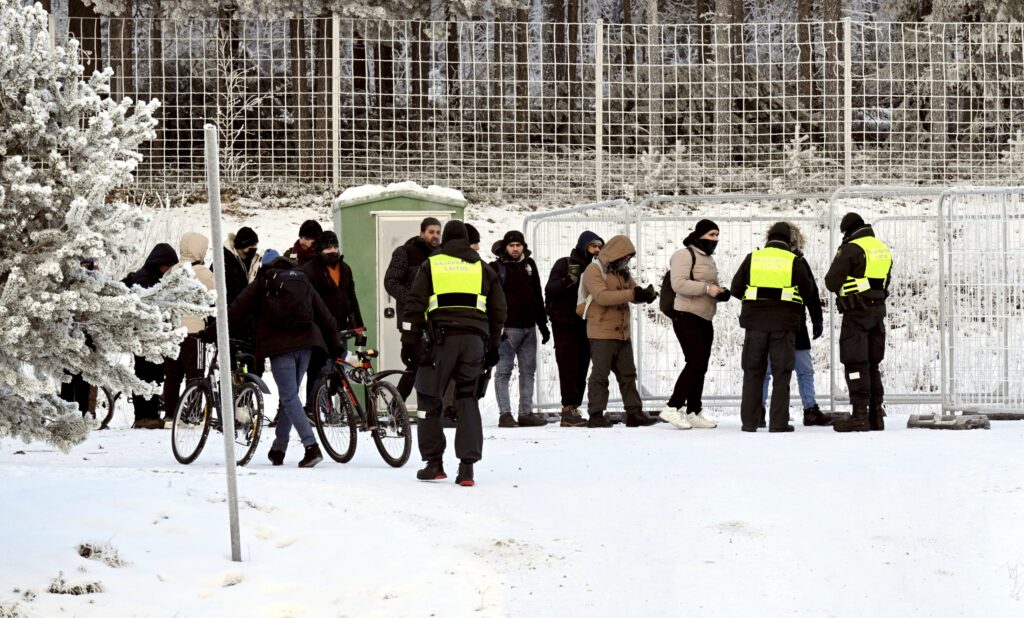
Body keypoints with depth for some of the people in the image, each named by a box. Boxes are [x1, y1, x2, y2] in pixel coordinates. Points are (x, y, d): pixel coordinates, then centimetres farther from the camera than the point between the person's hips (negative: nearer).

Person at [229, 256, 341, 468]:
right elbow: (325, 317, 19)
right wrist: (335, 346, 27)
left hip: (280, 345, -4)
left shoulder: (262, 284, 10)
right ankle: (278, 450, 23)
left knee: (290, 397, -7)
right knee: (289, 395, 16)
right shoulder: (304, 283, 20)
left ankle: (311, 447, -23)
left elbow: (236, 310, 3)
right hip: (305, 342, 4)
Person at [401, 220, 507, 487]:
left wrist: (409, 342, 4)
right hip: (475, 339, 2)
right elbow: (498, 310, 17)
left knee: (429, 398, 9)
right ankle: (467, 466, -2)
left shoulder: (431, 265, 9)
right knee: (467, 399, 8)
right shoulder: (483, 268, 17)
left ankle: (433, 462, 6)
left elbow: (414, 305, 3)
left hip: (441, 337, -2)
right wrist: (493, 346, 23)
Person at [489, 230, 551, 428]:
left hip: (529, 327, 6)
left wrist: (543, 324, 17)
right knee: (504, 371, -5)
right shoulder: (496, 268, -2)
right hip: (508, 328, -6)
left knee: (528, 371, 7)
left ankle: (526, 413, 11)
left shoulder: (529, 265, 13)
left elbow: (538, 297, 19)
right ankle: (505, 414, -7)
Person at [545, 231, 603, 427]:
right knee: (569, 367, -10)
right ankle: (569, 409, -12)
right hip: (564, 324, -6)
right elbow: (550, 289, -12)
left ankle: (572, 411, 5)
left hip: (584, 325, 6)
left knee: (581, 368, 3)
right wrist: (567, 281, -29)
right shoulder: (564, 264, -2)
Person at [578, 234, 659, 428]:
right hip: (601, 332, -8)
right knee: (600, 374, -6)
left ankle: (634, 413, 12)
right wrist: (632, 294, -29)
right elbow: (602, 296, -24)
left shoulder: (622, 272, 17)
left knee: (628, 374, 9)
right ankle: (596, 415, -3)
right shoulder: (594, 271, -10)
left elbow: (634, 290, 13)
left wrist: (645, 294, -12)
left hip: (622, 332, 8)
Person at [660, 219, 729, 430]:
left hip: (705, 319, 9)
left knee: (700, 366, 9)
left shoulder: (709, 258, 20)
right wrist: (707, 289, -25)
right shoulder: (685, 255, -9)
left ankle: (694, 413, 14)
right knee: (696, 362, -18)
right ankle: (673, 408, -16)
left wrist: (721, 293, 8)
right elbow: (679, 284, -22)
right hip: (686, 317, -9)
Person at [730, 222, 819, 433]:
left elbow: (736, 289, 5)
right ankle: (778, 422, -1)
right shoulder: (794, 261, -1)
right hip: (784, 324, -1)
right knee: (781, 373, 4)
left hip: (755, 321, 1)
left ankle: (749, 421, 7)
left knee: (753, 372, 9)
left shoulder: (752, 258, 3)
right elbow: (808, 292, 4)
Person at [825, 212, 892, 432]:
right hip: (878, 310, 7)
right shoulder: (883, 249, 12)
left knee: (855, 363, -5)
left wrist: (843, 288, 8)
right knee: (873, 364, 13)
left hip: (856, 313, -7)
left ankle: (860, 415, -9)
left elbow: (831, 282, -11)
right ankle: (876, 413, 14)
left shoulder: (851, 249, -12)